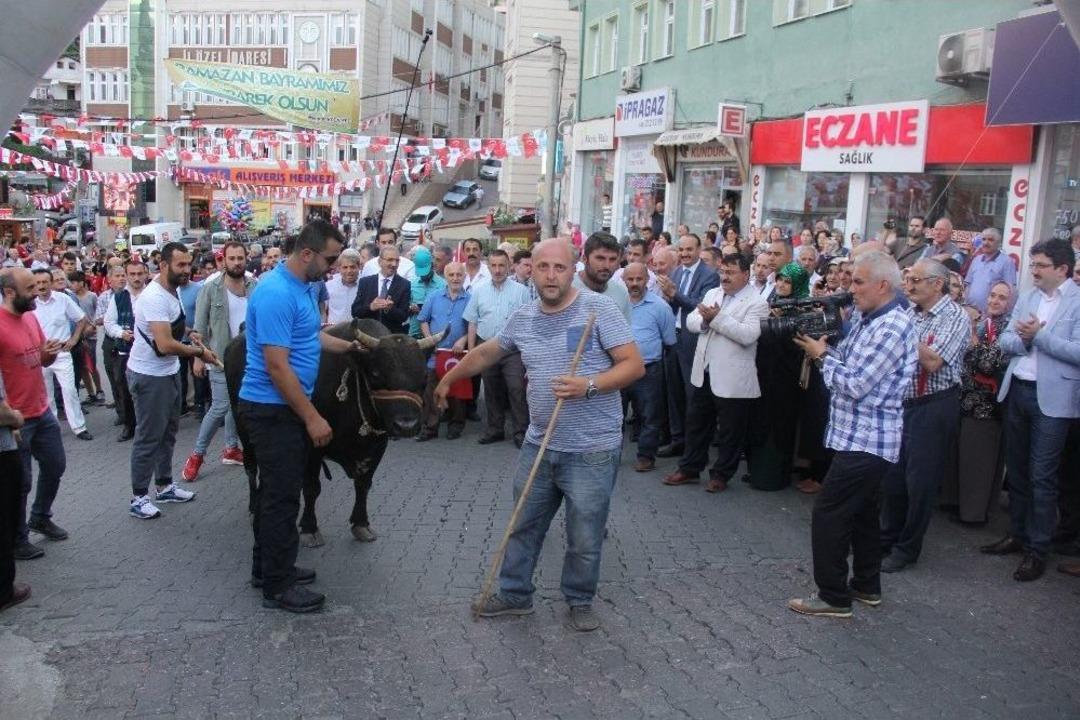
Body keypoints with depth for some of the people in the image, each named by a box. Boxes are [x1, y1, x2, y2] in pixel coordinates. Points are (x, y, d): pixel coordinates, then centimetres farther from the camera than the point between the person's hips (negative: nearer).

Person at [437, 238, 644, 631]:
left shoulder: (598, 308, -11)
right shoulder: (523, 317, 7)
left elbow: (634, 364, -14)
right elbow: (486, 352, 23)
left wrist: (588, 385, -26)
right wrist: (448, 379, 31)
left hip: (591, 451, -5)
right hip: (538, 445, 6)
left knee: (584, 538, 7)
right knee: (523, 525, 17)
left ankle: (580, 601, 28)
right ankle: (514, 594, 34)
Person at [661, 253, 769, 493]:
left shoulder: (756, 303, -11)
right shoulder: (712, 293, 10)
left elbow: (748, 335, -24)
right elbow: (691, 322, 6)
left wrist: (718, 317, -24)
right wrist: (705, 320, -16)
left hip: (733, 380, -6)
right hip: (703, 373, 6)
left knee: (730, 431, 7)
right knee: (696, 424, 17)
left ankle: (721, 475, 22)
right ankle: (689, 468, 30)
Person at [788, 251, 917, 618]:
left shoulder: (891, 328, -21)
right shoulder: (864, 318, 9)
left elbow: (856, 385, -23)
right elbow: (845, 359, 13)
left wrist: (822, 355, -11)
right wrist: (821, 348, -4)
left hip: (865, 440, -10)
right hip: (864, 436, 10)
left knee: (828, 514, -5)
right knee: (863, 512, 19)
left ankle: (834, 596, 4)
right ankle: (866, 586, 32)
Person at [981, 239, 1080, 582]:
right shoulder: (1027, 297, 10)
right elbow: (1005, 339, 8)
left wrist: (1039, 335, -19)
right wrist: (1022, 339, -12)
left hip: (1051, 398, -6)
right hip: (1017, 390, 7)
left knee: (1042, 476, -2)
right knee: (1016, 468, 16)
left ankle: (1037, 550, 8)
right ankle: (1017, 534, 31)